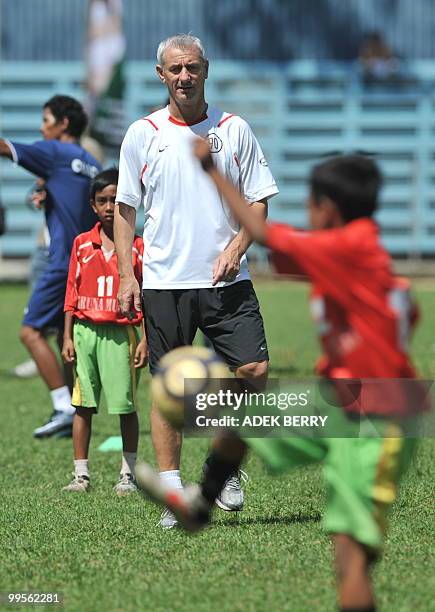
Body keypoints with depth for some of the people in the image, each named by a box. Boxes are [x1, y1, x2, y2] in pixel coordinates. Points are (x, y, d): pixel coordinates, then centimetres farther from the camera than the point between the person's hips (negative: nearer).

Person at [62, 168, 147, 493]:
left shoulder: (138, 247, 1)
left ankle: (128, 474, 8)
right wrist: (68, 338, 4)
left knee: (126, 407, -1)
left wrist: (145, 341, -5)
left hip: (121, 333, -3)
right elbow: (72, 295, 10)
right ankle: (81, 475, 9)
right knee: (83, 405, 4)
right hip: (85, 332, 3)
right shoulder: (82, 244, 8)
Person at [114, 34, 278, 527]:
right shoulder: (142, 134, 4)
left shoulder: (234, 130, 5)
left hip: (226, 279, 0)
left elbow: (258, 201, 9)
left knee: (254, 371, -11)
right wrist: (125, 274, 0)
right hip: (163, 281, 0)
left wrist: (236, 248, -8)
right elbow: (125, 208, 8)